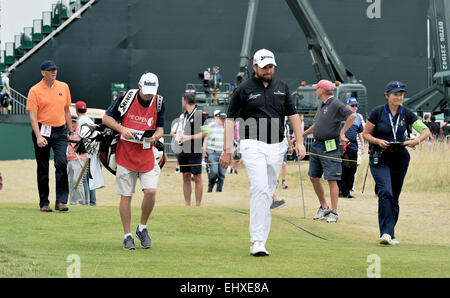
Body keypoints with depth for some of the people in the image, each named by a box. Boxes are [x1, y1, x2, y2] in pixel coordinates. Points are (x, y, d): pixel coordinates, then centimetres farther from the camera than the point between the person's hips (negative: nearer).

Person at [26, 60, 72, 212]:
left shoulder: (64, 87, 10)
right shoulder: (35, 90, -4)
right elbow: (33, 117, -9)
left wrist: (71, 132, 14)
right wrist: (39, 137, -20)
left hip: (60, 131, 2)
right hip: (43, 131, -2)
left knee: (62, 163, -15)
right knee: (43, 169, 3)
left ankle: (61, 200, -13)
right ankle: (44, 203, 12)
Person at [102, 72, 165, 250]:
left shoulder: (159, 103, 0)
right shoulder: (126, 98, -7)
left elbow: (160, 128, 7)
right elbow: (106, 117, 1)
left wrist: (155, 136, -16)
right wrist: (121, 129, -15)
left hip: (147, 154, 1)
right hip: (125, 154, -1)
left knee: (150, 192, -13)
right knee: (126, 195, 1)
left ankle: (142, 228, 10)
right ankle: (127, 236, 11)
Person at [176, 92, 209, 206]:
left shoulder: (200, 114, -9)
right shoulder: (185, 114, 15)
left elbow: (205, 133, -13)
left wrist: (189, 137, -17)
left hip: (194, 151, -8)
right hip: (183, 149, 8)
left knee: (197, 178, -3)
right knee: (186, 177, 7)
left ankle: (198, 205, -1)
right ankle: (187, 204, 11)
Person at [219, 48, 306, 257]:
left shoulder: (281, 87, 12)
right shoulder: (244, 90, 0)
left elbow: (293, 115, 17)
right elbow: (231, 120, 0)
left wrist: (300, 142, 7)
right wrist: (227, 150, -7)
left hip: (277, 146, 5)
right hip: (253, 145, -5)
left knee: (268, 193, 7)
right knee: (260, 189, -20)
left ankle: (259, 240, 13)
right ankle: (257, 242, -23)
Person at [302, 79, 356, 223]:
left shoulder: (336, 104, -11)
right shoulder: (321, 105, 17)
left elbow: (352, 115, -21)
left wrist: (342, 133, -20)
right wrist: (301, 135, 33)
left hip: (330, 147, -9)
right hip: (317, 145, 9)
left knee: (331, 179, -8)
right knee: (313, 177, 9)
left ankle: (334, 212, -6)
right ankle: (323, 207, 21)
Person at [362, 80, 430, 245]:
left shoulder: (406, 114, 2)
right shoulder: (377, 112, -5)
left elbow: (426, 130, -1)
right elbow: (365, 134, 1)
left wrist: (416, 141, -20)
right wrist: (378, 141, -18)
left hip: (400, 158, 4)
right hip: (379, 158, -4)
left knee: (394, 197, 7)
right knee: (386, 193, -20)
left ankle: (388, 233, 18)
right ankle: (387, 233, -27)